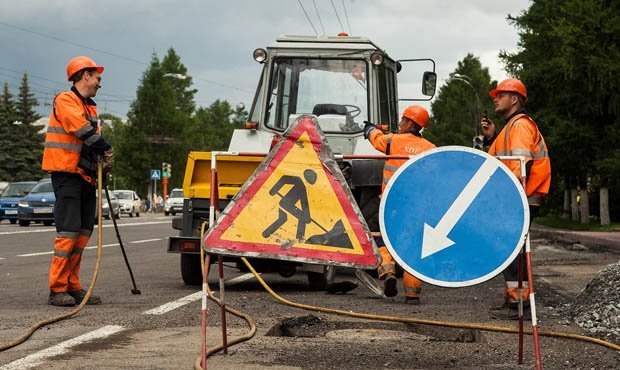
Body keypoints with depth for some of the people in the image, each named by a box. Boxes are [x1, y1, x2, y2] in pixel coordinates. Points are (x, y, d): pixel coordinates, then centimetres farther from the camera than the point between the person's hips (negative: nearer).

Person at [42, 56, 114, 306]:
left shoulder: (90, 107, 21)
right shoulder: (65, 101, -7)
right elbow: (84, 131, -18)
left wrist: (104, 164, 1)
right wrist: (107, 149, -10)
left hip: (86, 176, 9)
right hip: (67, 175, -9)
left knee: (84, 232, 8)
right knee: (69, 231, -12)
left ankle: (73, 287, 13)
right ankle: (57, 290, -10)